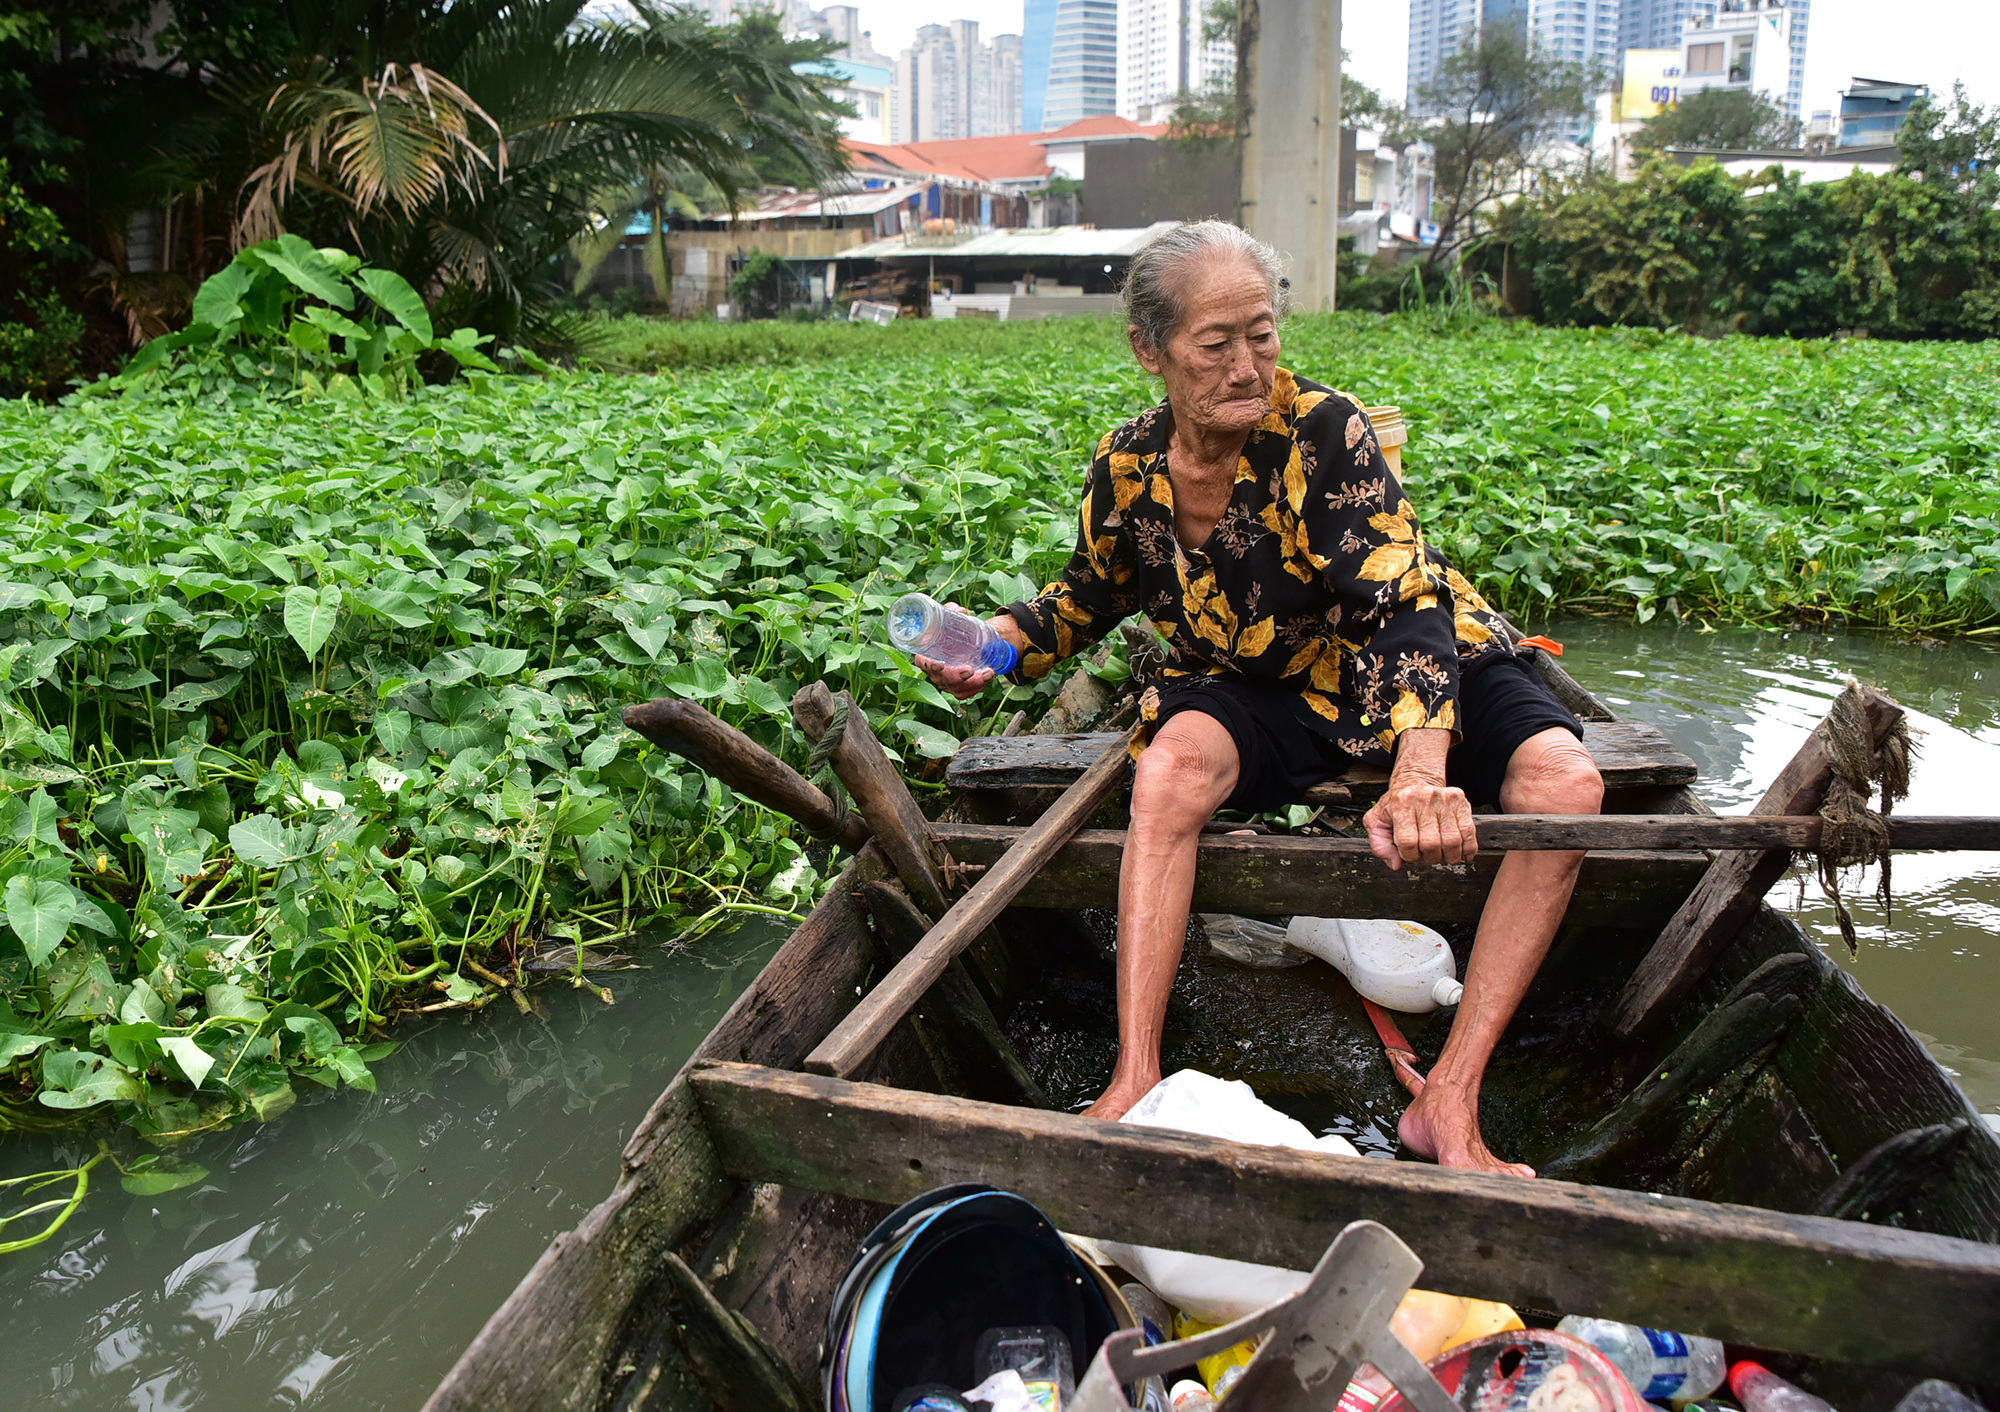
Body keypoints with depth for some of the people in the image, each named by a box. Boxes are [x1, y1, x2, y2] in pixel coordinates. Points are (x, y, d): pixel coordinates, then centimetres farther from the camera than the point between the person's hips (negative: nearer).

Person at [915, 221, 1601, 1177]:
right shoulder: (1127, 470, -9)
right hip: (1261, 692, 2)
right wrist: (1001, 640, -11)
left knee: (1564, 783, -27)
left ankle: (1449, 1101, -26)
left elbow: (1405, 604, -31)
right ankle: (1134, 1082, -29)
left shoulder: (1323, 430, -22)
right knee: (1173, 764, -32)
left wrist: (1418, 775, -47)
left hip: (1402, 666, -1)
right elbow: (1092, 596, 11)